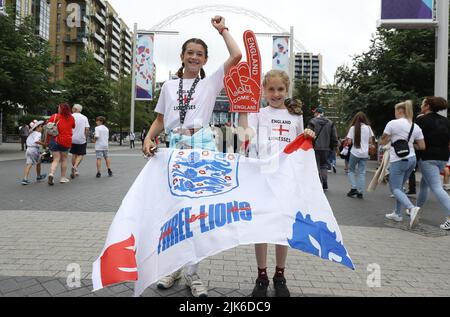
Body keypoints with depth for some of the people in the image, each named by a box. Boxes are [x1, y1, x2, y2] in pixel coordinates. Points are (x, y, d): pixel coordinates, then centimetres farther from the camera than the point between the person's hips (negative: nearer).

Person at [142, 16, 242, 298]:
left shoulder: (211, 82, 9)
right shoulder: (169, 86, 16)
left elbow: (237, 56, -1)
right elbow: (160, 119, 16)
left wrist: (222, 29, 11)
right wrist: (148, 139, -2)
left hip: (202, 146, -2)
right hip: (175, 147, 3)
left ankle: (192, 272, 12)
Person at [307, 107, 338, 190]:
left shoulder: (313, 122, -5)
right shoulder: (330, 123, 9)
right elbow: (334, 137, 8)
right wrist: (333, 147, 15)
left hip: (315, 147, -4)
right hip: (326, 148, 4)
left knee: (316, 167, 2)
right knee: (324, 166, 15)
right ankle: (325, 185, 15)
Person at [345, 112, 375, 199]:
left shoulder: (353, 128, -4)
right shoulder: (368, 128, 2)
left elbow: (349, 141, -8)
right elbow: (371, 141, 3)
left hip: (355, 153, -2)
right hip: (365, 153, 2)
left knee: (351, 170, 14)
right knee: (362, 173, 6)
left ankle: (353, 188, 3)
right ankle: (360, 192, 6)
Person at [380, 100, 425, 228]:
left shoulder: (393, 123, -9)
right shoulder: (416, 127, 6)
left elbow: (382, 142, -3)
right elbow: (422, 147, 6)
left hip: (398, 160, -6)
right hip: (412, 159, 7)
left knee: (395, 188, -1)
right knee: (399, 187, 17)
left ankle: (412, 208, -24)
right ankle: (398, 214, 20)